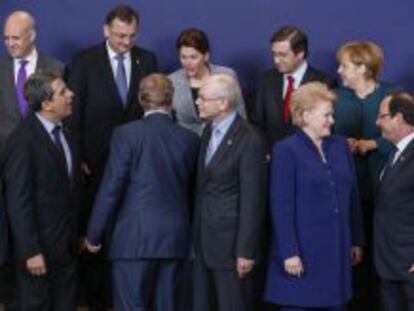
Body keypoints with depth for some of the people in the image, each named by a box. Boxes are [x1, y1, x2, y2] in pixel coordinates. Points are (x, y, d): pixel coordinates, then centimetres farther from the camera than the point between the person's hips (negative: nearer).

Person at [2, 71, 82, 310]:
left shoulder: (64, 133, 9)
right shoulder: (23, 140, -16)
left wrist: (79, 235, 12)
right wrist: (31, 251, -18)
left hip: (68, 246, 7)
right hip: (41, 248, -7)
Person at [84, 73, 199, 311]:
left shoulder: (127, 135, -8)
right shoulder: (190, 139, 3)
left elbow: (111, 188, -8)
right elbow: (192, 190, 10)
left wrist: (94, 234, 0)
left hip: (135, 238, -4)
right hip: (176, 238, 4)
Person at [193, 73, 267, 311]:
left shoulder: (249, 141, -18)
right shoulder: (210, 130, 8)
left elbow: (252, 200, -17)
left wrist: (246, 251, -16)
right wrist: (197, 233, 10)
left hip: (231, 241, -8)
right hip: (204, 238, 8)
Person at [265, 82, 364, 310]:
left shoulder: (340, 146, 10)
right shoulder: (286, 151, -7)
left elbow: (352, 197, 14)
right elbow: (281, 207, -12)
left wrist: (356, 241, 12)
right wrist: (289, 253, -16)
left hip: (336, 250, 5)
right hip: (303, 251, -5)